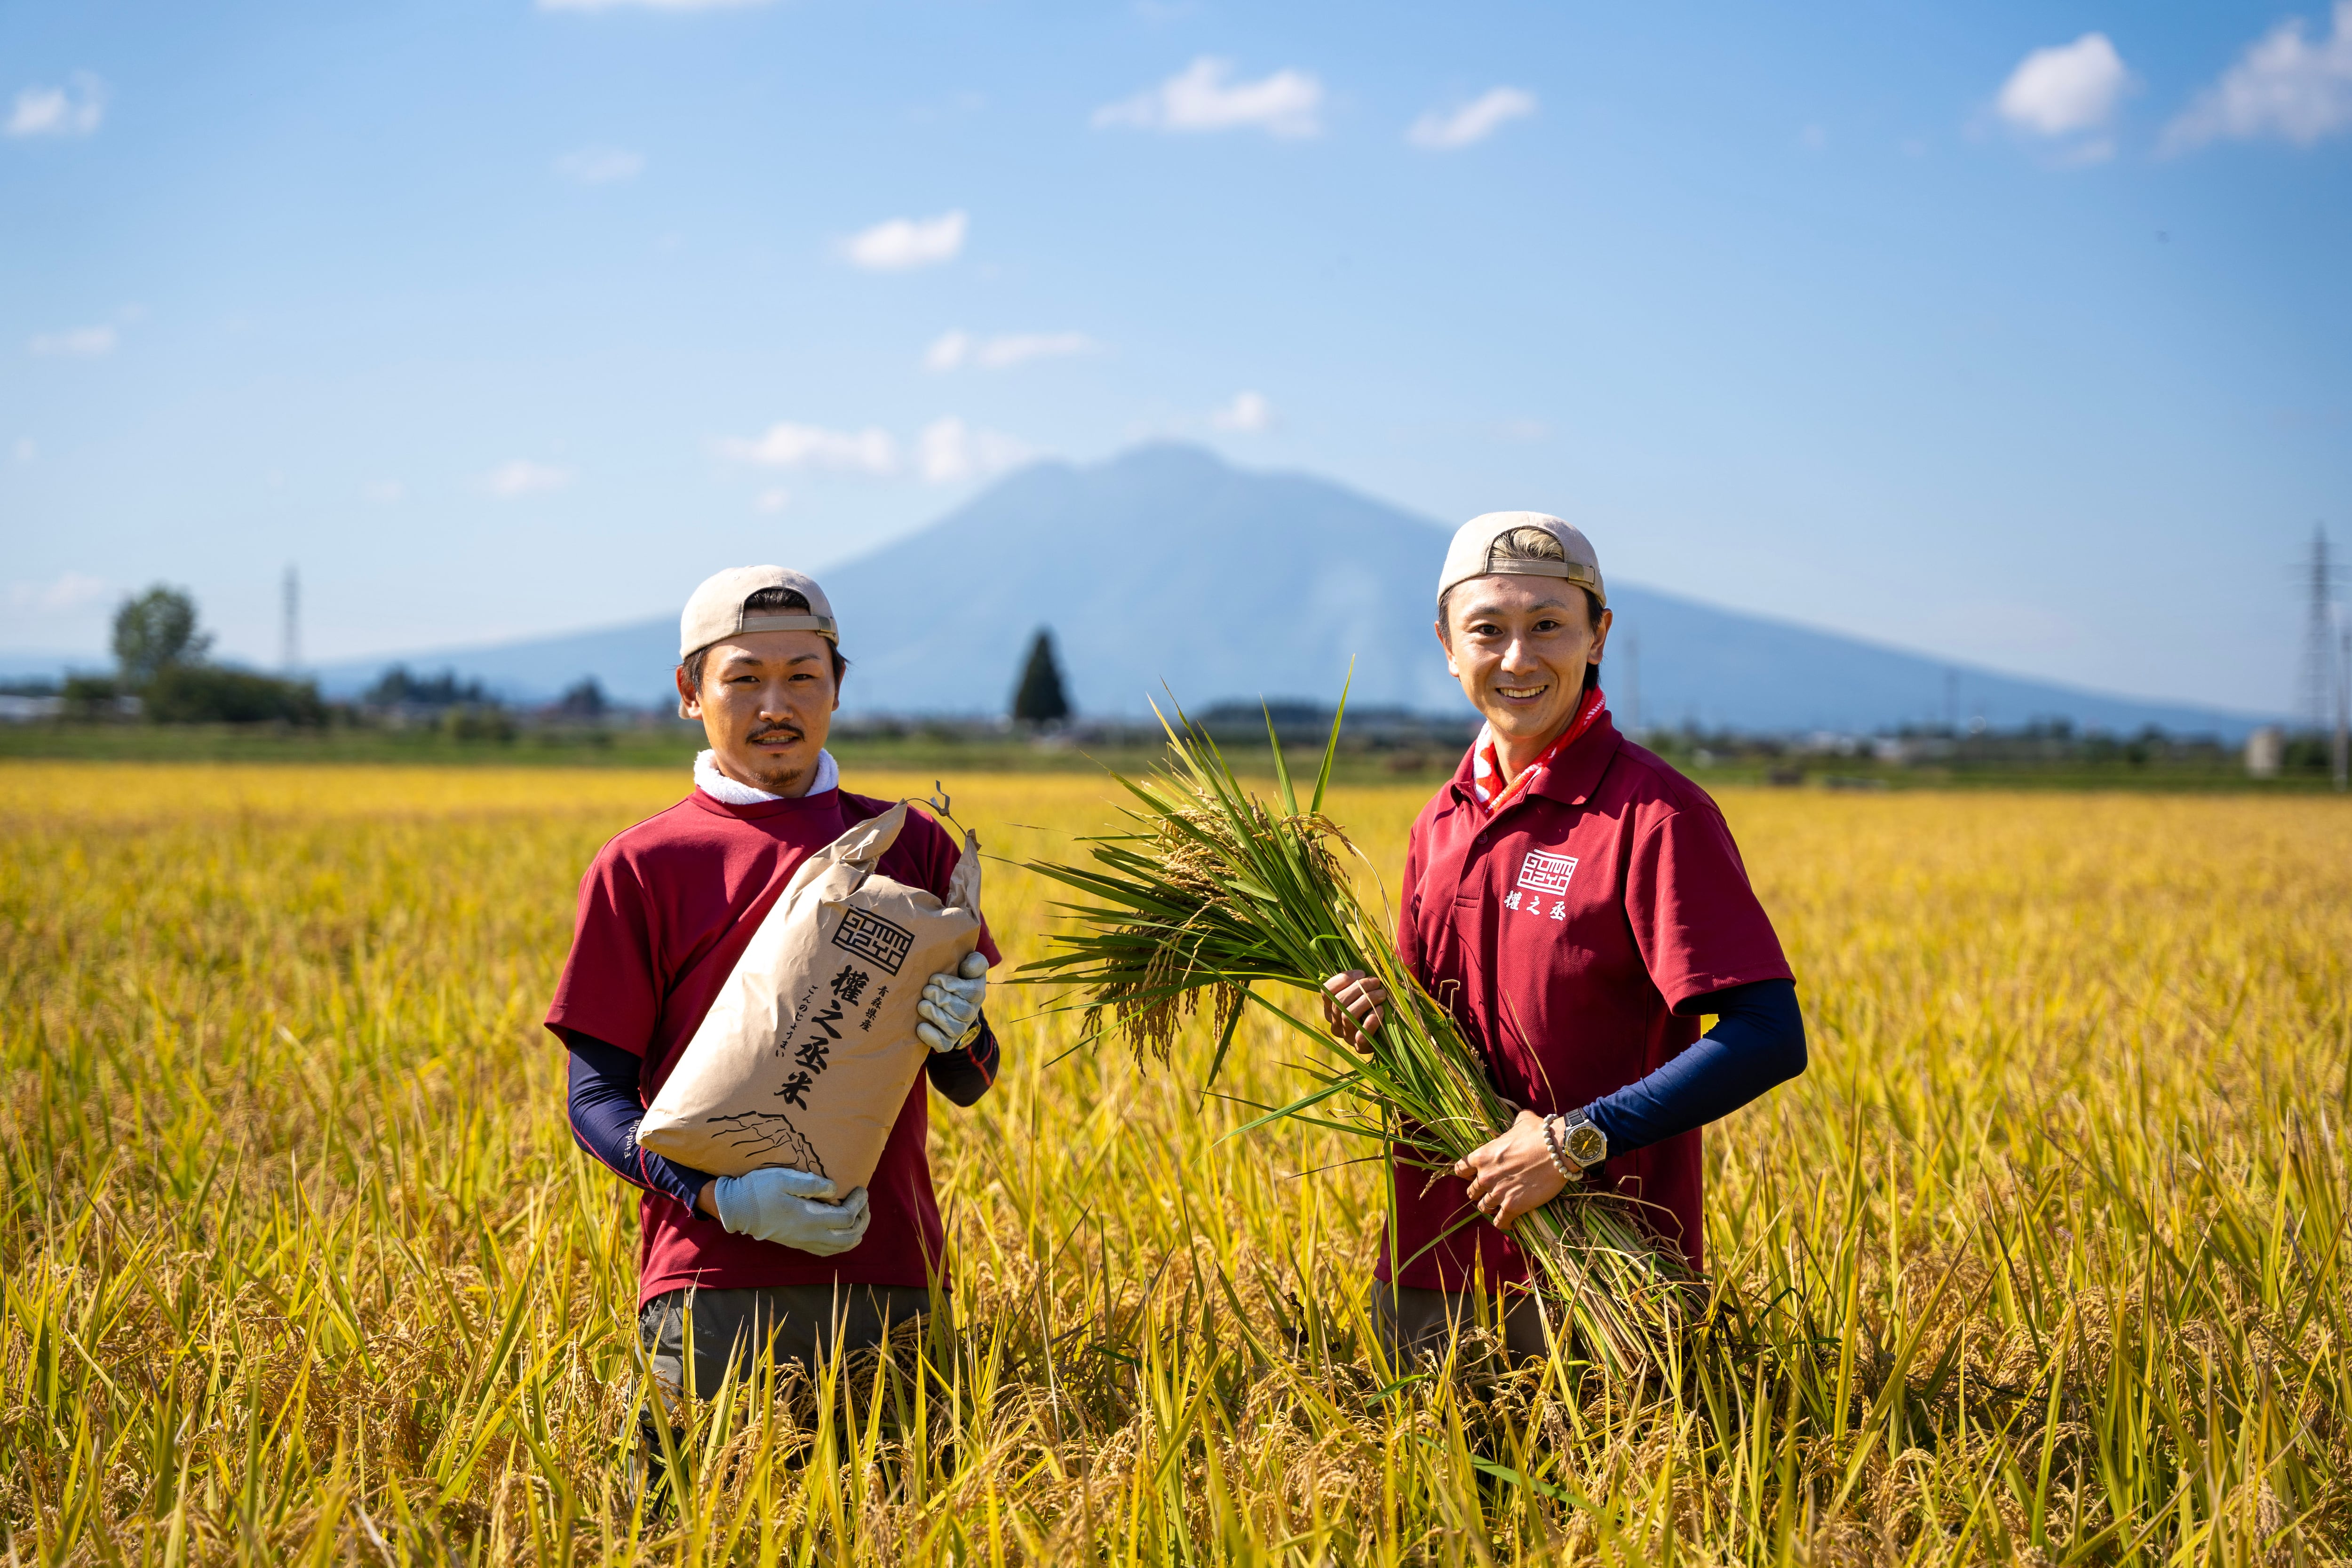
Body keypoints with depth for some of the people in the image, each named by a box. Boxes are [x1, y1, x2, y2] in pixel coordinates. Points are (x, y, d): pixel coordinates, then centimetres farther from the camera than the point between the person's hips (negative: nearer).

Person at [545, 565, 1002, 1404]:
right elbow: (596, 1098, 1)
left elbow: (968, 1085, 15)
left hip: (888, 1280, 3)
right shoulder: (640, 868, 3)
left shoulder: (911, 846, 12)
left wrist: (959, 1034, -9)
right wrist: (725, 1198, -15)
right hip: (715, 1286, -2)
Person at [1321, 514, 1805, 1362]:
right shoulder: (1441, 823, 9)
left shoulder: (1654, 815, -13)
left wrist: (1575, 1140, -22)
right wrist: (1377, 1018, -2)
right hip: (1432, 1265, 7)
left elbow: (1770, 1040, -20)